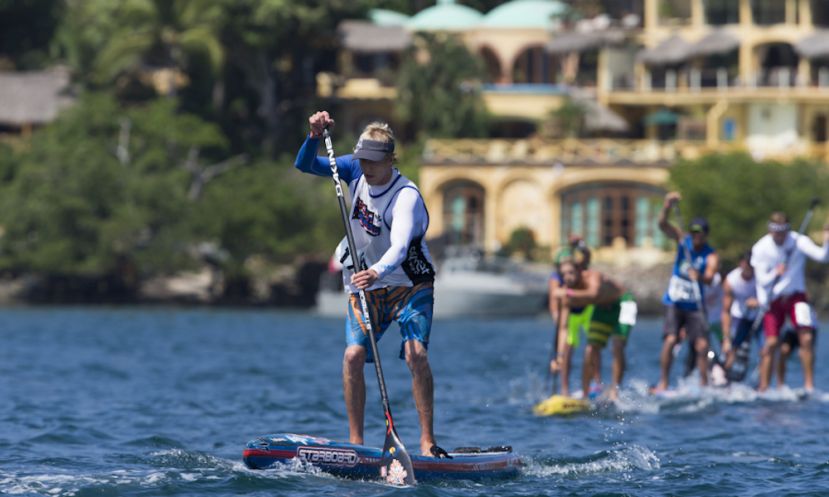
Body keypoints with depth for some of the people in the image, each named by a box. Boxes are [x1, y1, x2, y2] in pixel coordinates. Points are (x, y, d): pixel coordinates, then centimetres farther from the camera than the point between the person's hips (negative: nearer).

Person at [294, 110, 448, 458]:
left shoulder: (406, 195, -25)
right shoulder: (355, 169, -6)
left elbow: (400, 248, -40)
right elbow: (305, 166, -1)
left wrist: (377, 271, -60)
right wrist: (316, 135, -20)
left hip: (410, 285, -5)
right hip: (365, 287, 5)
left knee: (415, 353, -23)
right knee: (354, 355, -15)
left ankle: (427, 441, -19)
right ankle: (355, 440, -8)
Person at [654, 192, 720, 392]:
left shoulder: (711, 257, -11)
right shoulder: (682, 240, -3)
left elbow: (710, 277, -30)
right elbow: (663, 225, -17)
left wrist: (700, 277, -54)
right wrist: (667, 206, -37)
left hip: (695, 306, 0)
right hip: (674, 302, 0)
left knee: (702, 345, -10)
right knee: (670, 340, -16)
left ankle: (704, 383, 0)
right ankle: (663, 382, -13)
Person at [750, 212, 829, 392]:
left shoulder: (798, 242, -12)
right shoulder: (760, 249, -10)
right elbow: (762, 280, -10)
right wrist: (775, 273, -31)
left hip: (795, 295, 0)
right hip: (773, 299, 0)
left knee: (807, 338, -14)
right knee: (771, 342, -8)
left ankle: (809, 385, -8)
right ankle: (763, 387, 1)